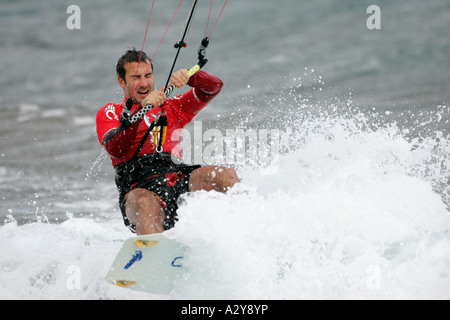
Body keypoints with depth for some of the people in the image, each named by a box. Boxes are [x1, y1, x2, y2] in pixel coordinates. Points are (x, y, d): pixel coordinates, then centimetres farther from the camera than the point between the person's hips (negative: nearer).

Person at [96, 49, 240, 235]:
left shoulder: (171, 108, 30)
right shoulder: (110, 113, 19)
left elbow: (214, 86, 17)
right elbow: (115, 150, -3)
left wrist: (189, 78, -5)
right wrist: (141, 109, -14)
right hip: (139, 188, -4)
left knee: (225, 176, -26)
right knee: (145, 204, -41)